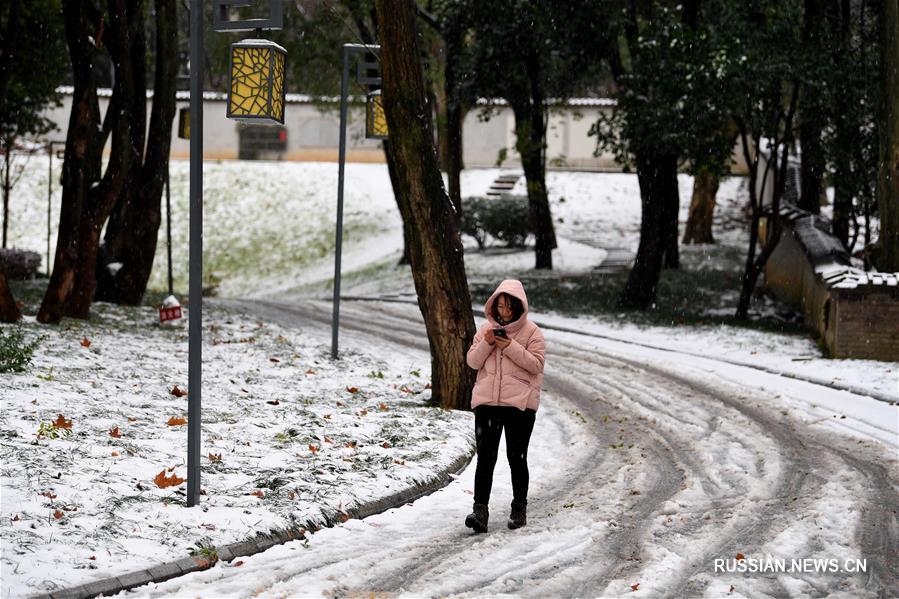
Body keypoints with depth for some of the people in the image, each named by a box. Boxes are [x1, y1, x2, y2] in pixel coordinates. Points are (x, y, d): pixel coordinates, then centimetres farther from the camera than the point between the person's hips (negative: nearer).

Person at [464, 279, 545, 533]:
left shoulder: (531, 332, -1)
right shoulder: (486, 329, 10)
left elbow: (535, 364, -8)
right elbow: (472, 361, 7)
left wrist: (510, 347, -16)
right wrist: (487, 343, -10)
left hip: (520, 404, -2)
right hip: (487, 401, 2)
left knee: (516, 457, 6)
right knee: (485, 457, -5)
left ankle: (519, 509, 19)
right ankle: (480, 510, -11)